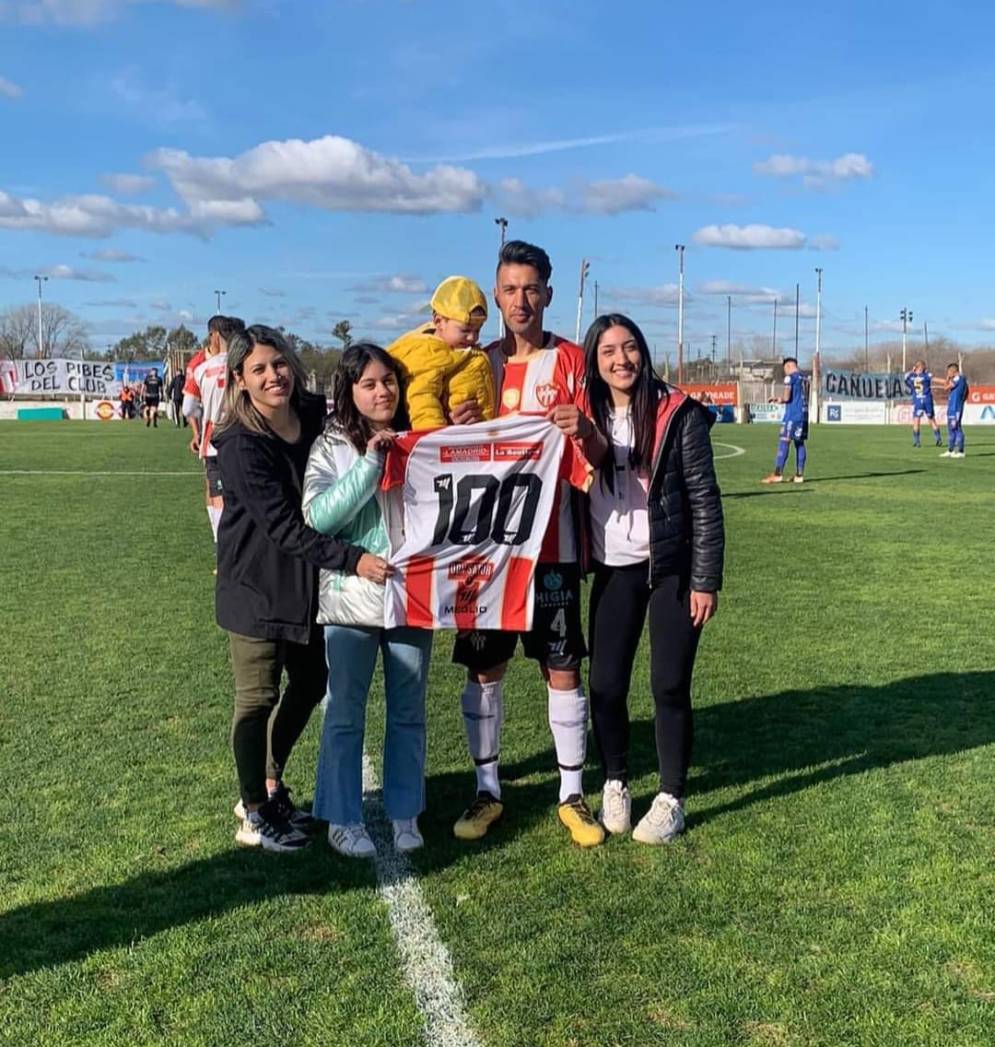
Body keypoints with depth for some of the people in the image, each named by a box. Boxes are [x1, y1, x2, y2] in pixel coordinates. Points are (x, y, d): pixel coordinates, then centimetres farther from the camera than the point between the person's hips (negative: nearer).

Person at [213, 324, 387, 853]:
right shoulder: (240, 446, -21)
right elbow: (284, 527, -26)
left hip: (307, 580, 7)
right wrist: (352, 559, -32)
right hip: (257, 585, -7)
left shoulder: (316, 416, -3)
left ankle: (269, 785, 38)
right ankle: (254, 815, 22)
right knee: (259, 696, 5)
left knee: (310, 682, 17)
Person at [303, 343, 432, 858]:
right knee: (345, 713, 6)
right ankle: (343, 819, 20)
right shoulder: (332, 447, -2)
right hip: (351, 599, -2)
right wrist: (370, 464, -19)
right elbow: (319, 515, -16)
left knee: (408, 713, 12)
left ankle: (405, 812, 27)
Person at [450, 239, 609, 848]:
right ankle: (488, 791, 21)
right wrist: (458, 433, -10)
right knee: (483, 669, 6)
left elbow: (597, 454, -2)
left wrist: (584, 430, -25)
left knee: (562, 670, 2)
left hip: (552, 541, -2)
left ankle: (573, 794, 16)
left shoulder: (569, 359, 1)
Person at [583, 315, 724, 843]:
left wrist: (706, 579, -10)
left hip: (672, 568, -3)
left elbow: (704, 499, -7)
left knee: (670, 685, 3)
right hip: (613, 571, 3)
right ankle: (615, 784, 27)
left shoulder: (678, 414, -7)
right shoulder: (587, 417, 3)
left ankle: (670, 799, 19)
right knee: (606, 685, 4)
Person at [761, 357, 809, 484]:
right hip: (804, 415, 8)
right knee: (800, 444, 8)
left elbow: (787, 397, -14)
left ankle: (777, 474, -10)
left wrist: (780, 400, 8)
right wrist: (781, 400, 22)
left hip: (792, 415, -8)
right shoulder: (804, 378, 16)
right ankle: (799, 475, 8)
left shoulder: (790, 377, -7)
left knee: (784, 443, -7)